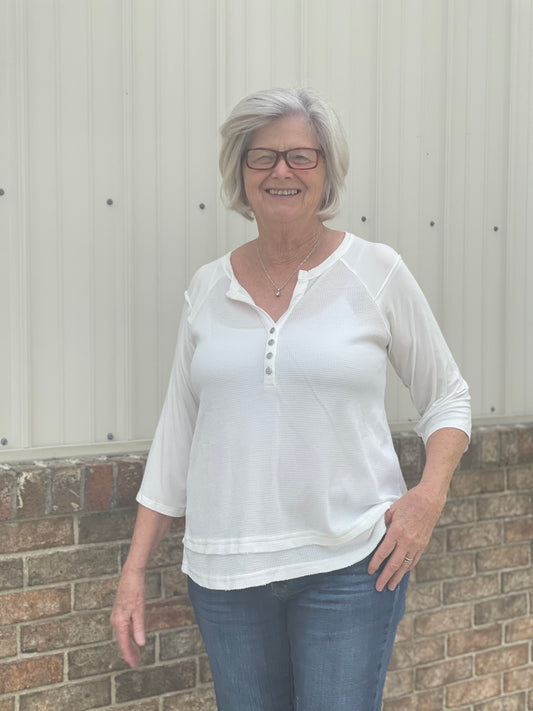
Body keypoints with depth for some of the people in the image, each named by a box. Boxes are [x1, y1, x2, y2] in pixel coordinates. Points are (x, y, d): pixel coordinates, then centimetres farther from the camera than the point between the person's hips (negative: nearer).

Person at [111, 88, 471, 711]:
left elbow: (447, 398, 7)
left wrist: (431, 492, -11)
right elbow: (177, 432, 10)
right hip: (224, 569, 3)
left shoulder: (376, 272, -2)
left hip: (350, 564, -2)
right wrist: (134, 569, 7)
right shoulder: (208, 287, 6)